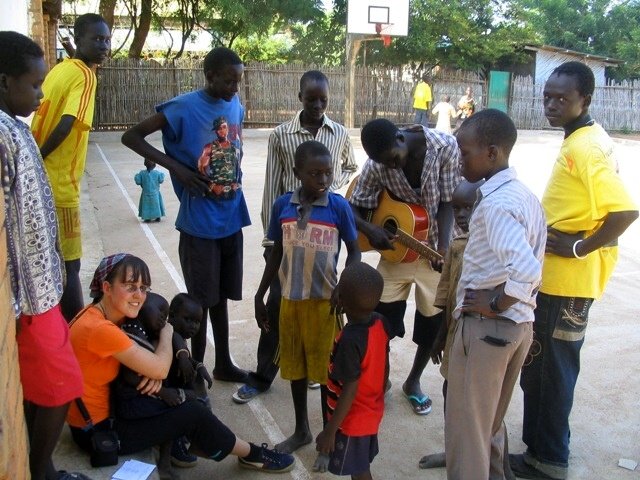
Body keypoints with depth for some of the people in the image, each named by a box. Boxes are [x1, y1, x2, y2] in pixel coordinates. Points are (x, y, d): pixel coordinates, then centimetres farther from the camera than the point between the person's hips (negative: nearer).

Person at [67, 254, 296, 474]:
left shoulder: (99, 314, -1)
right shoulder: (99, 329, -30)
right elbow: (161, 368, -26)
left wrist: (153, 373, -17)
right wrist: (166, 331, -7)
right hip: (96, 431, -9)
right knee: (193, 412, -5)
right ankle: (252, 455, 14)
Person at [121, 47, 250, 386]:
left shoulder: (236, 107, 7)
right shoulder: (184, 108, -12)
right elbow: (131, 136, -9)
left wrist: (236, 175, 6)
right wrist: (176, 167, -17)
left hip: (231, 218, 5)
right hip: (199, 222, -5)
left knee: (221, 295, 16)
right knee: (200, 299, 4)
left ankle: (223, 363, 30)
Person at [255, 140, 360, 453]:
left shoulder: (339, 206, -10)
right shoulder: (282, 205, -3)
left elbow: (354, 251, -1)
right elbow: (276, 253, 7)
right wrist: (260, 295, 8)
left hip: (324, 300, -3)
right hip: (289, 299, 3)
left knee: (326, 368, 8)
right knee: (295, 366, 16)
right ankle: (301, 430, 35)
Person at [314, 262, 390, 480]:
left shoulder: (349, 340, -32)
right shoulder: (381, 323, -8)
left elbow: (350, 391, -27)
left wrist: (330, 430, -19)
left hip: (353, 421, -7)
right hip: (372, 413, 7)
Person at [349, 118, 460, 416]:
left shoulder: (445, 148, -20)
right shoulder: (377, 163, -15)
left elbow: (447, 202, -16)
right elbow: (354, 207, -7)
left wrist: (443, 247, -28)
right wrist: (370, 230, -27)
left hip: (434, 248, -1)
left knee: (433, 321, 8)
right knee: (382, 318, -1)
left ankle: (413, 381, 31)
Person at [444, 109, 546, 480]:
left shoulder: (495, 203, -22)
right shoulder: (526, 195, 7)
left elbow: (526, 268, -34)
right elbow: (530, 262, 13)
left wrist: (495, 305, -20)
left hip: (487, 325, -9)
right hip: (520, 324, 9)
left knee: (467, 428, 7)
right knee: (492, 422, 25)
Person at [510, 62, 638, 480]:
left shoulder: (586, 148, -20)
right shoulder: (580, 140, 10)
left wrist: (580, 247, -21)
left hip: (567, 281, -10)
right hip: (553, 276, 10)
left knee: (553, 370, 4)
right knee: (538, 366, 19)